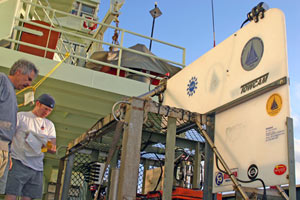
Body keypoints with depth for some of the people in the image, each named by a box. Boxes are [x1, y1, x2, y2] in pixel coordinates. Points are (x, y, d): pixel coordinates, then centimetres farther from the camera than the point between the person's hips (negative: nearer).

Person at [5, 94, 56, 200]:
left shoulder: (49, 125, 17)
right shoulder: (21, 116, 6)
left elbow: (53, 149, 12)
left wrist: (51, 147, -13)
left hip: (37, 167, 4)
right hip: (19, 163, -4)